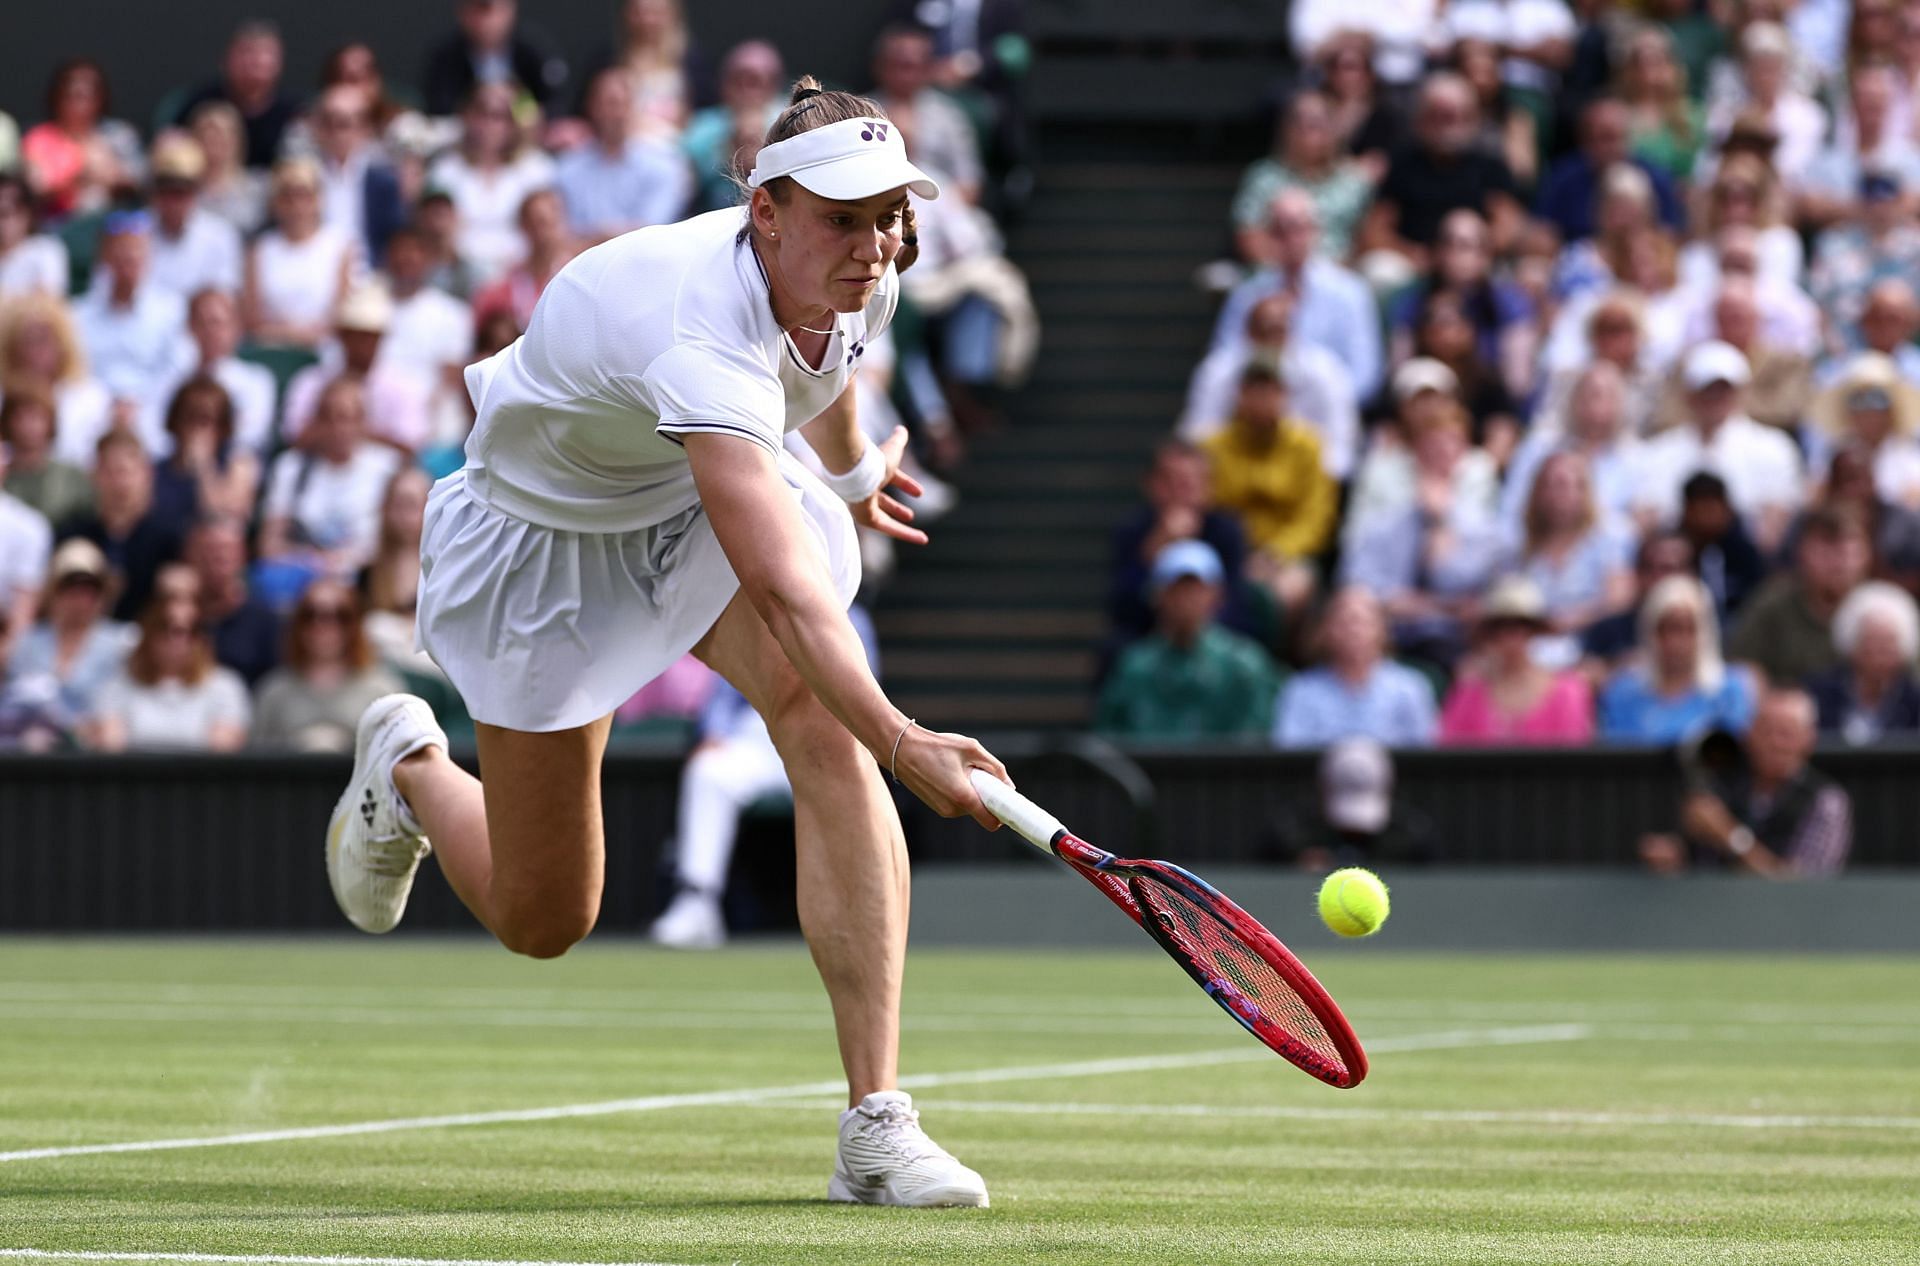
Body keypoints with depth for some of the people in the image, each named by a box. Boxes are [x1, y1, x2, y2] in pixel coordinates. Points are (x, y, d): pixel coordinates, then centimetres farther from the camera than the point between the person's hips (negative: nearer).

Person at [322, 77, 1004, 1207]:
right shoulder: (701, 335, -43)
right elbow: (781, 588, -55)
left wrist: (851, 470, 28)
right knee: (540, 922, 5)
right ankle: (410, 763, 41)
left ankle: (876, 1122, -29)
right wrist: (900, 740, -66)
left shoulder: (864, 279, -19)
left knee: (824, 725, -27)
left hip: (718, 491, 5)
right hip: (544, 529, -5)